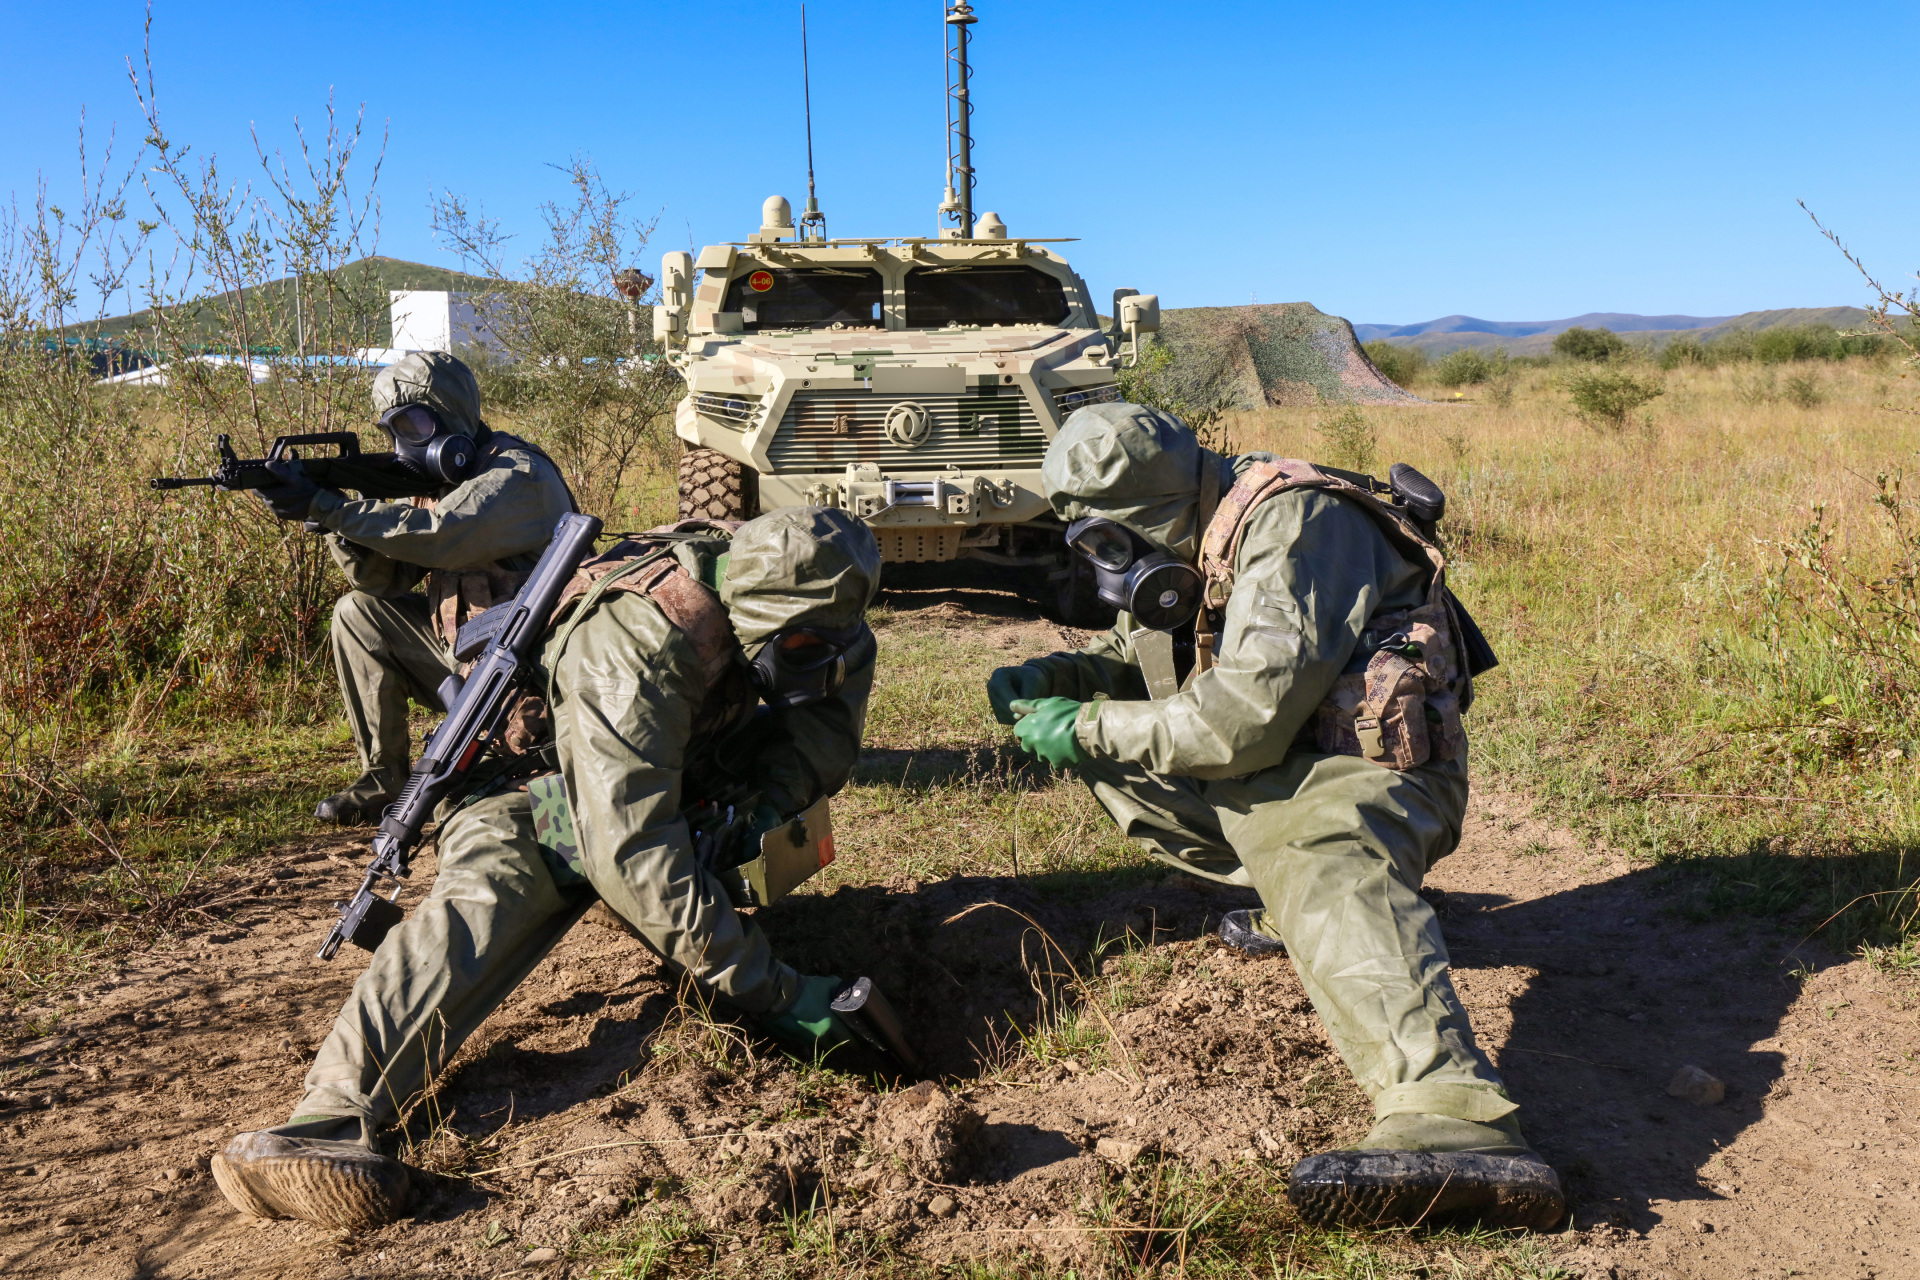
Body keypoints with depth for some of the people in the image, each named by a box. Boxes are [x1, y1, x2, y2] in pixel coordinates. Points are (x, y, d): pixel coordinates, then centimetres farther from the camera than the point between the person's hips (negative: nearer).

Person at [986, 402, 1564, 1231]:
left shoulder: (1292, 525, -18)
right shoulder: (1188, 545, 11)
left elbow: (1245, 722, -26)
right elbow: (1134, 657, 24)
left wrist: (1084, 728, -18)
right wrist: (1050, 678, 3)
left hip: (1370, 772, -10)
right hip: (1277, 768, 10)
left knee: (1327, 870, -40)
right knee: (1113, 756, 4)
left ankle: (1455, 1130, -63)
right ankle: (1290, 902, 5)